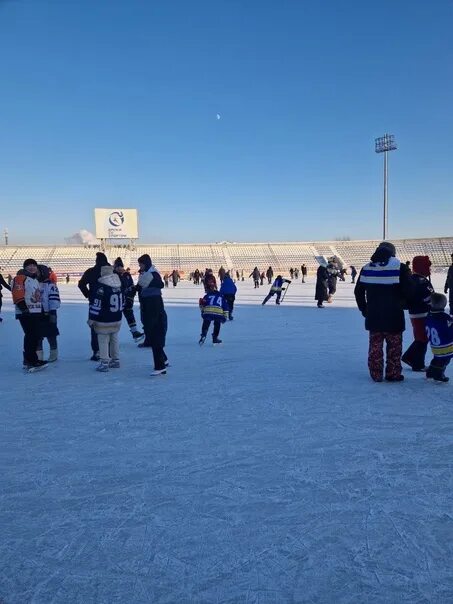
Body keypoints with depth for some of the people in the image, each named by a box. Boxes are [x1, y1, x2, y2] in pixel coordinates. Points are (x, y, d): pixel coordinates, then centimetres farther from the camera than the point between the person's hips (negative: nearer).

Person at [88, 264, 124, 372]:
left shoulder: (100, 286, -19)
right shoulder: (119, 284, 3)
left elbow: (96, 305, -18)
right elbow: (122, 301, 13)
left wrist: (91, 319, -9)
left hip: (104, 320, -7)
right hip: (117, 319, 7)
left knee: (103, 341, 2)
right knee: (114, 339, 17)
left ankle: (104, 363, 5)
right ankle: (115, 360, 25)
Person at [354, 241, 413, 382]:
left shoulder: (367, 268, 3)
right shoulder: (400, 267, -8)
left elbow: (358, 291, 7)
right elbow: (408, 291, -11)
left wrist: (363, 308, 16)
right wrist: (403, 304, 8)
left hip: (373, 316, 3)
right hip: (394, 316, -3)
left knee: (375, 345, 12)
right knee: (394, 346, 10)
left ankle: (376, 374, 16)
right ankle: (393, 374, 15)